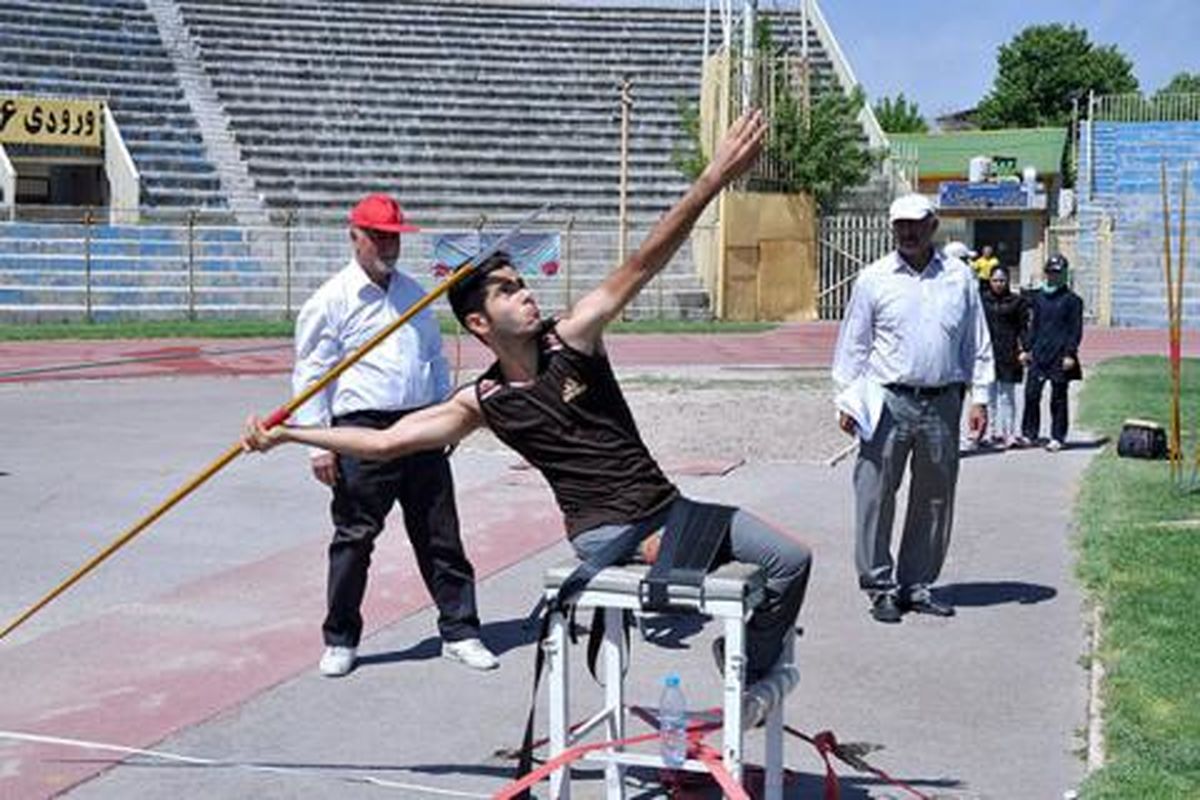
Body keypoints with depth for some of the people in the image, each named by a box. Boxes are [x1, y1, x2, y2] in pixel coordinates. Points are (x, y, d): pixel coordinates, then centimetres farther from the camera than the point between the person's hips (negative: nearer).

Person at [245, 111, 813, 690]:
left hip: (665, 503, 3)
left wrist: (714, 178, -21)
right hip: (603, 529, -2)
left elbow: (644, 264, -13)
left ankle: (751, 671, 14)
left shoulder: (573, 336, -3)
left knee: (791, 561, -5)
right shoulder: (481, 402, -2)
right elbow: (385, 441, 0)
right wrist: (285, 433, -3)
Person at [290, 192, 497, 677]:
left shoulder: (414, 293, 17)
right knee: (354, 538, 1)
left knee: (441, 536, 7)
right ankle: (340, 640, 16)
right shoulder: (331, 301, -2)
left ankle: (459, 631, 15)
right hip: (363, 432, -5)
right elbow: (310, 376, -5)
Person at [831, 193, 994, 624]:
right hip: (889, 402, -2)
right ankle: (879, 586, 6)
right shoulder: (873, 280, 4)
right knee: (876, 495, -4)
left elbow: (977, 343, 13)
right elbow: (853, 343, 6)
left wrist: (979, 397, 6)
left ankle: (917, 586, 19)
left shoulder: (960, 277, 10)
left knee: (935, 500, 8)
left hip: (943, 403, 2)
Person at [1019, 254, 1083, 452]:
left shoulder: (1072, 300, 0)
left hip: (1060, 358, -4)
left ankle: (1057, 438, 10)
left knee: (1058, 398, 3)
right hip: (1039, 354, 4)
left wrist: (1070, 354, -10)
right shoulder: (1038, 298, 13)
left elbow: (1076, 330, -3)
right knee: (1031, 393, -1)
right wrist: (1026, 348, 11)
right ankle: (1029, 433, 9)